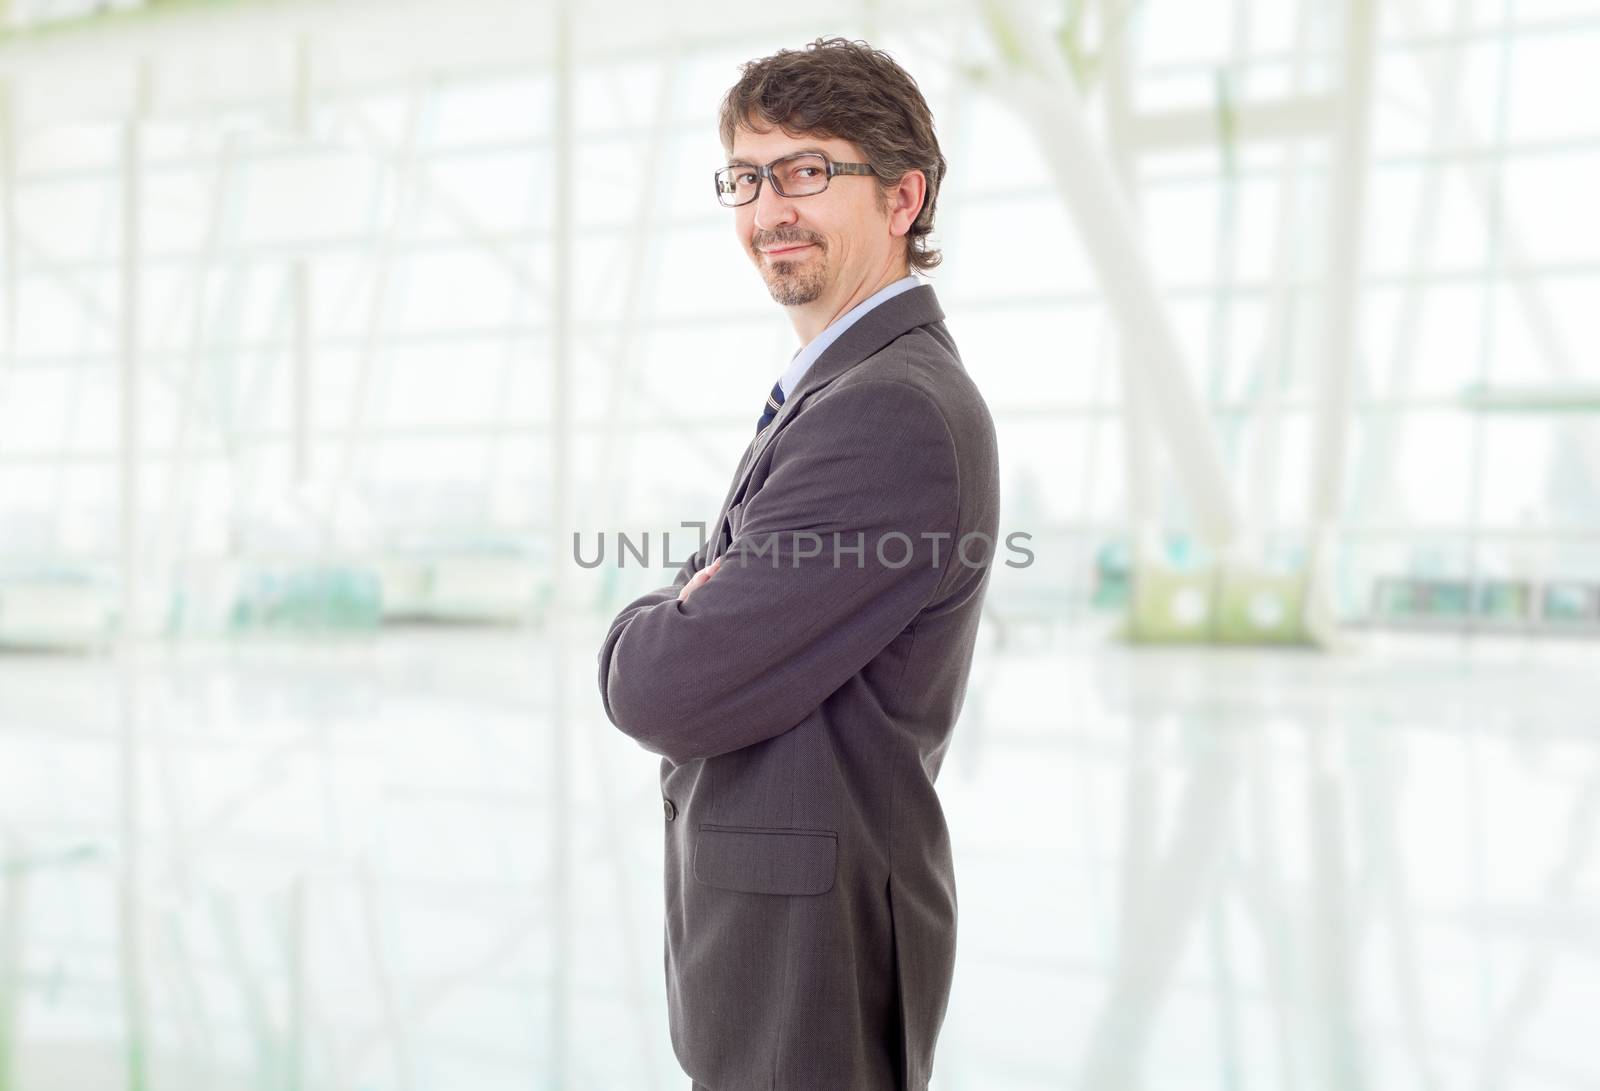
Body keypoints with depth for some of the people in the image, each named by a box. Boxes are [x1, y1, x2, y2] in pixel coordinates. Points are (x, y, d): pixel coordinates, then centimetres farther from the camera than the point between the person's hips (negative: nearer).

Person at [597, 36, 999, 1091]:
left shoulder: (894, 414, -23)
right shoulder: (832, 392, 10)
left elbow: (667, 694, -24)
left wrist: (648, 629, -3)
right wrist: (685, 619, -10)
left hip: (813, 952, -9)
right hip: (766, 927, 9)